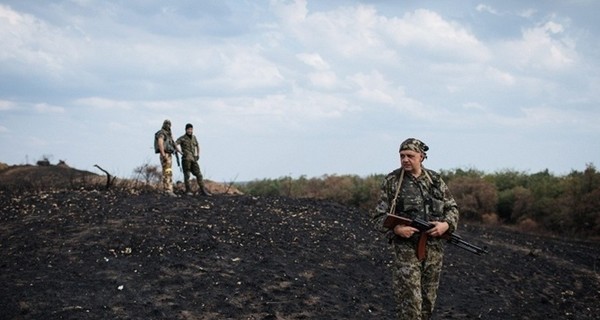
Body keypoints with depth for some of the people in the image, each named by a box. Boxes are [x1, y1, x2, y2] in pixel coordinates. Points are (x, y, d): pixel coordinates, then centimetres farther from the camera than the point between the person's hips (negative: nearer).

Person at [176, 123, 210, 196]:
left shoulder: (194, 137, 15)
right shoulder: (182, 138, -3)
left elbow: (197, 146, 31)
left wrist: (198, 154, 19)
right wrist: (181, 152, -20)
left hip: (193, 159, 5)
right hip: (186, 159, -5)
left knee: (199, 174, -1)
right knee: (187, 175, -2)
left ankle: (203, 190, -1)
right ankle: (188, 191, 5)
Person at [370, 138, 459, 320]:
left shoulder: (435, 180, 8)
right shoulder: (392, 182, -2)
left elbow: (452, 208, 14)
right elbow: (378, 216, -2)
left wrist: (446, 224, -7)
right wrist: (396, 228, -20)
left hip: (434, 248, 4)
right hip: (406, 249, -4)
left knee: (428, 300, 11)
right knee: (410, 300, -9)